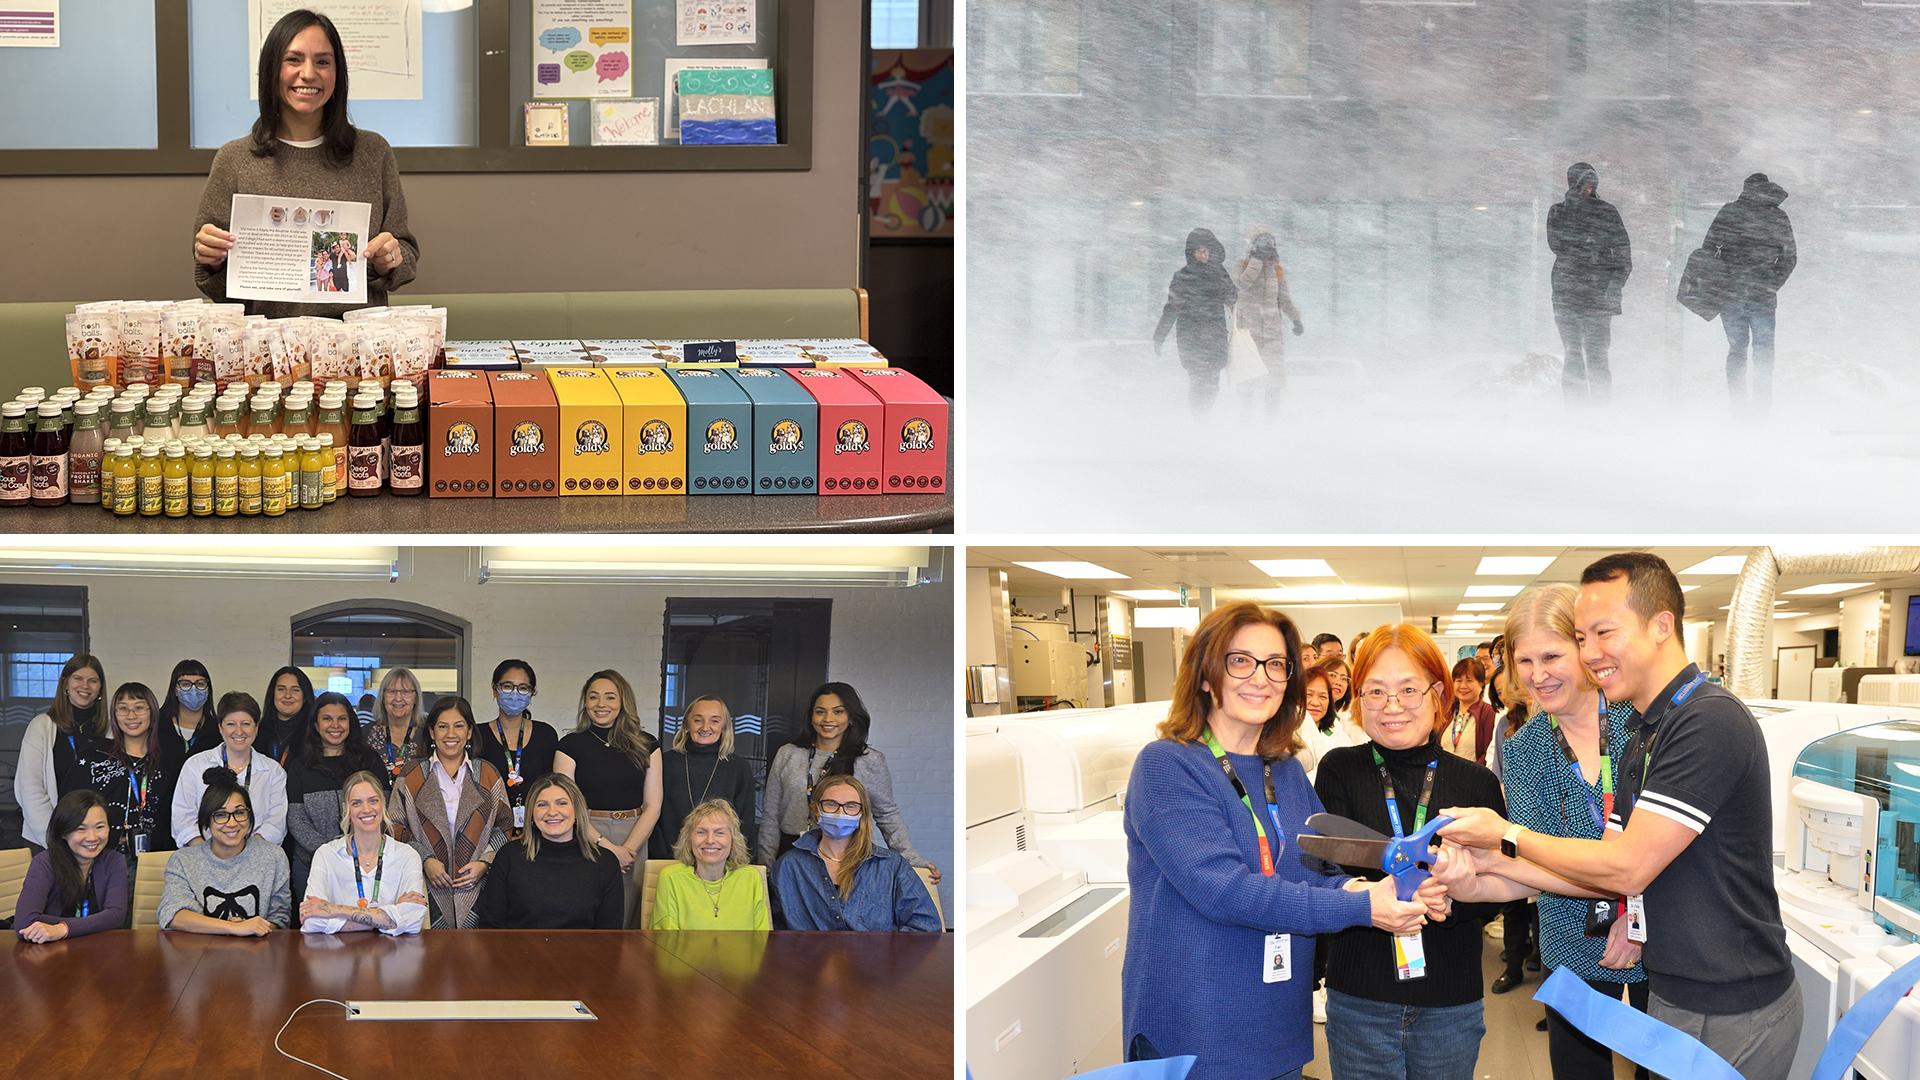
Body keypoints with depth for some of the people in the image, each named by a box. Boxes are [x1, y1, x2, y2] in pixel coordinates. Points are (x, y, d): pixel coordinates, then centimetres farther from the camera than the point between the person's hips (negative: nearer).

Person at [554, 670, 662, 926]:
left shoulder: (646, 745, 8)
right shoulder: (571, 746, 3)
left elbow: (652, 806, 5)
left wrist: (628, 849, -8)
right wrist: (607, 846, -12)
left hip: (634, 840, 1)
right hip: (584, 842, -1)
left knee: (624, 921, 1)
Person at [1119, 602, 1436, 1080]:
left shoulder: (1287, 771, 9)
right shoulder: (1166, 766, -13)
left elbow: (1316, 870, 9)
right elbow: (1221, 888, -23)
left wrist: (1348, 889, -15)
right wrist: (1360, 909, -25)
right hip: (1191, 1037, -6)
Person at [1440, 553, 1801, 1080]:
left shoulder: (1711, 722, -20)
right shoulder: (1643, 735, 12)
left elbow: (1628, 868, -20)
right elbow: (1611, 873, 10)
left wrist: (1506, 835, -9)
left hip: (1732, 1016, -9)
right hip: (1674, 995, 9)